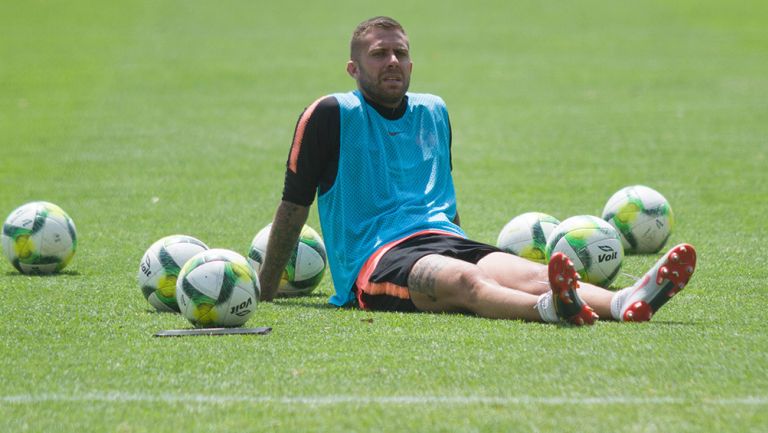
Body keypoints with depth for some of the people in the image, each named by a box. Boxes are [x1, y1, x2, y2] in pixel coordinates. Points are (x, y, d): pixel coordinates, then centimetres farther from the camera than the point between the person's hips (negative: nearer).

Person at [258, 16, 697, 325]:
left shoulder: (434, 111, 23)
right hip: (377, 259, -5)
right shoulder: (331, 115, 5)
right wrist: (264, 292, 11)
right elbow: (294, 206, 8)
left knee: (528, 274, -28)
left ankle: (627, 303, -56)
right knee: (461, 279, -39)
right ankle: (548, 309, -71)